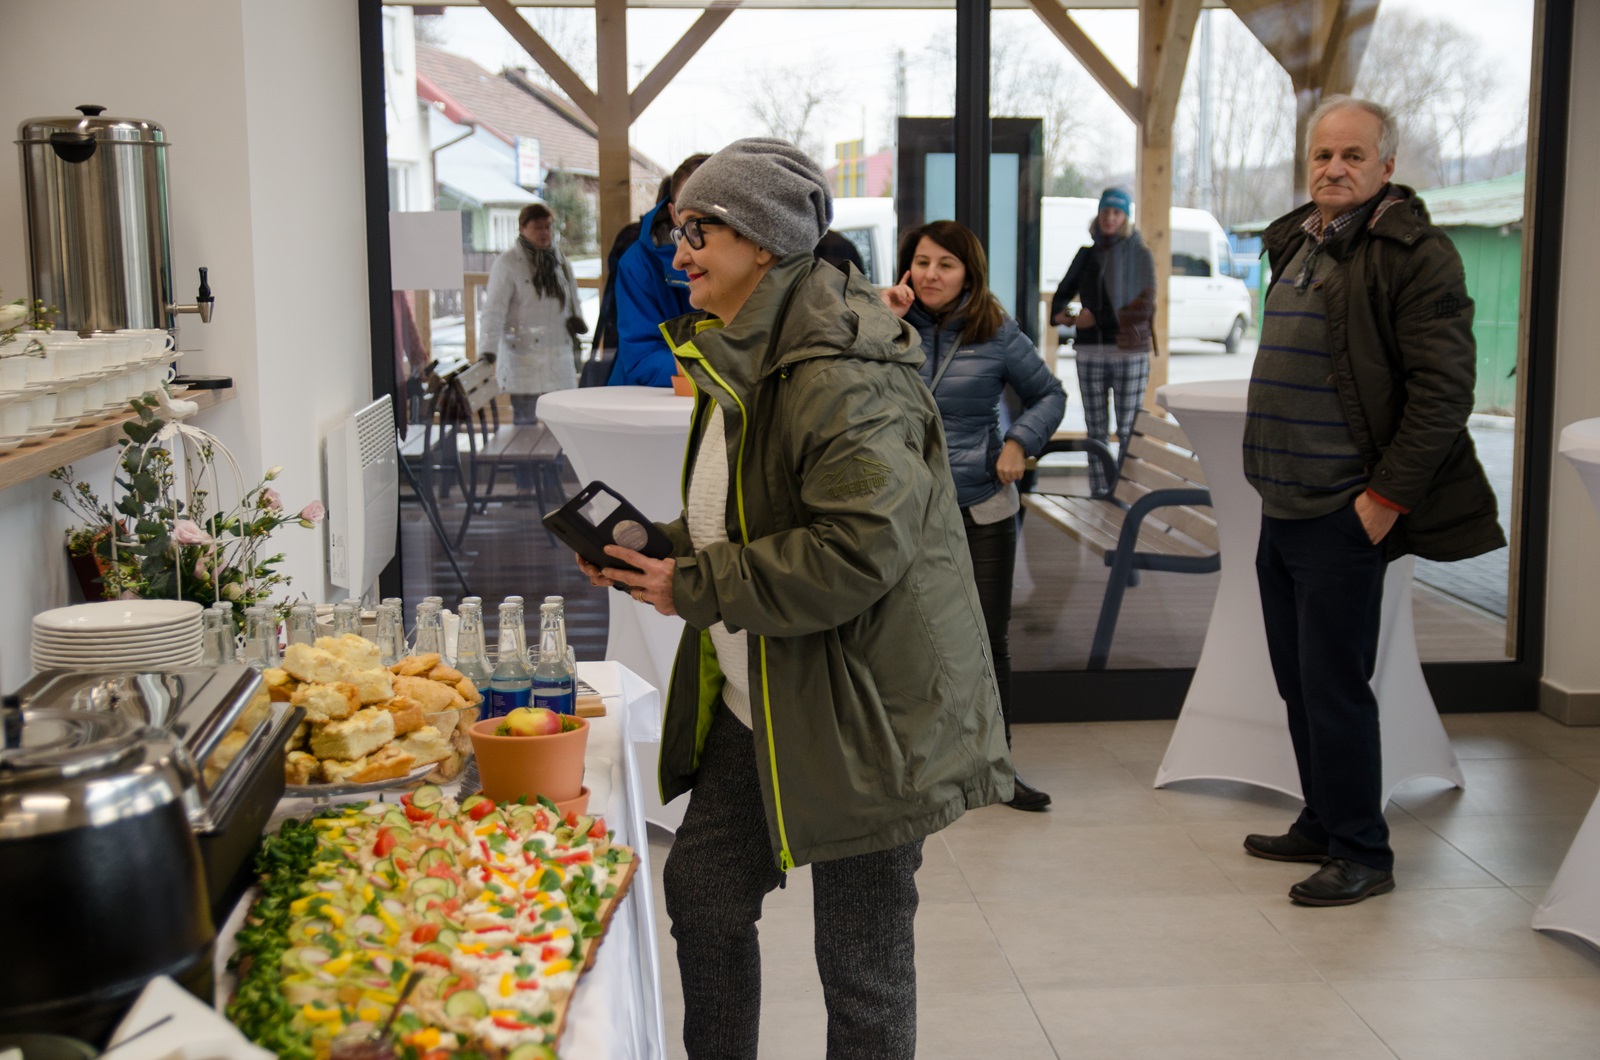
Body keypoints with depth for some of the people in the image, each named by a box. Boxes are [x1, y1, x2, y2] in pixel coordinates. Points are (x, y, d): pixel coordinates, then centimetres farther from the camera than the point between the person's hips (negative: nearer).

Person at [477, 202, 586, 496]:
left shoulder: (560, 261, 13)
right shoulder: (507, 264, -6)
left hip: (559, 358, 6)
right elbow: (494, 310, -14)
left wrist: (577, 320, 3)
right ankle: (524, 488, 5)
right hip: (523, 358, -5)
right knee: (525, 423, -4)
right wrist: (488, 353, -25)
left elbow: (572, 302, 25)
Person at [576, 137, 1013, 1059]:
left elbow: (859, 550, -29)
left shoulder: (842, 377, -22)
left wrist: (695, 588, -21)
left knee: (861, 966, 3)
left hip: (862, 713, -10)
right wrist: (650, 549, 4)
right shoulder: (741, 359, 12)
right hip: (758, 707, 10)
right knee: (703, 890, 20)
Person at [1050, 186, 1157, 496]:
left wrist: (1098, 317, -12)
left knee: (1128, 431, -5)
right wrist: (1059, 314, -7)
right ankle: (1098, 495, 10)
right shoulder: (1087, 254, 12)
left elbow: (1144, 308, -8)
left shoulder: (1139, 254, 1)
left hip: (1129, 352, -4)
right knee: (1095, 429, 5)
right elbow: (1063, 294, 16)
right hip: (1090, 352, 4)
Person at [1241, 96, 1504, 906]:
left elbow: (1443, 386, -17)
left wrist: (1388, 495, -19)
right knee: (1298, 681, 15)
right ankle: (1321, 826, 29)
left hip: (1344, 514, -8)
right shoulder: (1298, 246, 15)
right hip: (1281, 508, 8)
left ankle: (1362, 855, 11)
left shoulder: (1413, 253, -12)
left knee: (1334, 686, -3)